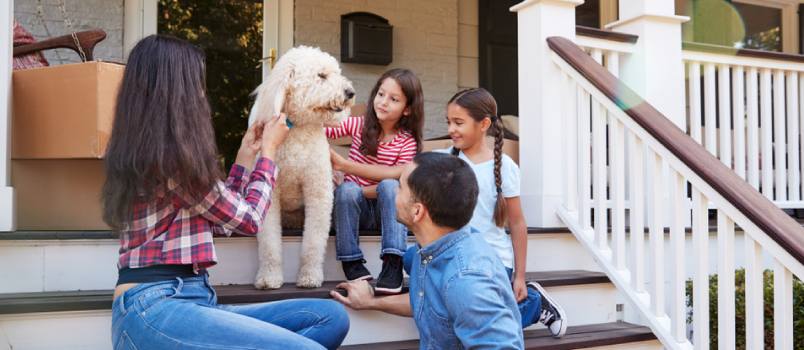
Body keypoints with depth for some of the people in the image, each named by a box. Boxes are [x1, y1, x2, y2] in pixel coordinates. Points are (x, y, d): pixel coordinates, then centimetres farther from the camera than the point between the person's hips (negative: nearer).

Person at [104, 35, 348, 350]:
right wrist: (269, 150, 15)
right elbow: (248, 219, 1)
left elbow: (221, 220, 28)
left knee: (331, 317, -7)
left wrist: (247, 155, 31)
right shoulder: (171, 155, -10)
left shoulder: (148, 154, 20)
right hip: (154, 308, -10)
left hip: (184, 299, 10)